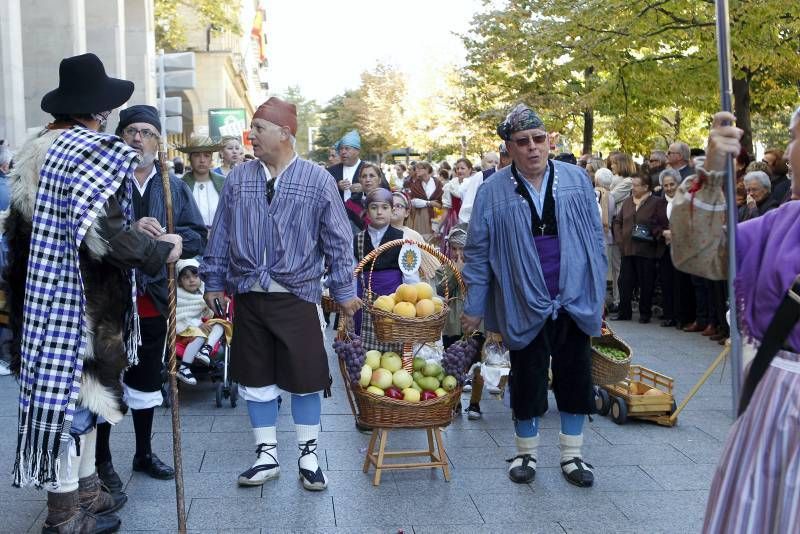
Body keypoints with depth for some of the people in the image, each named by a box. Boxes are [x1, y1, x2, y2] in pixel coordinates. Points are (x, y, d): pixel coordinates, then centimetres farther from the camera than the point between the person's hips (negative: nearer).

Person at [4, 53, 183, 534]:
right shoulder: (94, 151, -17)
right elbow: (103, 233, -28)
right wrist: (160, 250, -16)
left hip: (43, 295, 9)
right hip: (82, 300, -9)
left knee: (68, 389, 16)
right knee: (77, 390, 1)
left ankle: (87, 490, 30)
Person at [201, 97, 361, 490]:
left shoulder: (318, 180, -3)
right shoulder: (238, 177, 6)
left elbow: (337, 240, 0)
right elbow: (221, 234, 11)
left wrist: (344, 291, -1)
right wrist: (214, 281, 10)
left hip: (297, 297, -3)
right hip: (248, 296, 3)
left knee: (305, 378, 4)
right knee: (256, 379, 10)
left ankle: (309, 456, 20)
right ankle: (266, 455, 24)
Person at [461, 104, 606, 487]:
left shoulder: (576, 180, 1)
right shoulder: (493, 192, -5)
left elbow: (595, 239, 5)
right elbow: (477, 253, -1)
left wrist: (598, 294, 3)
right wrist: (474, 307, -1)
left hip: (575, 303, 2)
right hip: (524, 308, -2)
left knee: (575, 381, 10)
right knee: (527, 382, 10)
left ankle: (572, 455, 26)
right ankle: (526, 453, 29)